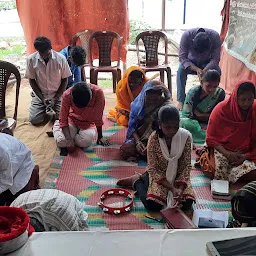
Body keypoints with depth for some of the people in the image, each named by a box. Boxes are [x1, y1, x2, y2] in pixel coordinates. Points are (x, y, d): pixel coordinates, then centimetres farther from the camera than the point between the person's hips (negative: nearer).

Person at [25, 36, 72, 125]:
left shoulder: (61, 58, -15)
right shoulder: (31, 59, -13)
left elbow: (65, 80, -6)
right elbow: (31, 80, -4)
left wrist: (56, 98, -13)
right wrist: (42, 98, -13)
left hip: (57, 95, 0)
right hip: (40, 95, 0)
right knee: (34, 120, -14)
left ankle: (52, 107, 17)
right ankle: (46, 108, 19)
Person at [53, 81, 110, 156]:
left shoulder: (98, 92, -29)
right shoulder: (67, 95, -27)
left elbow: (98, 117, -19)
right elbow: (63, 119, -21)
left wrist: (100, 137, -11)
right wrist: (69, 139, -33)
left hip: (88, 123, -1)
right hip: (72, 120, 1)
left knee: (85, 142, -30)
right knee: (62, 141, -22)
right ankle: (57, 125, 12)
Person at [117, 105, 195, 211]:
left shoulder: (186, 136, -19)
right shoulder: (154, 139, -23)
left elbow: (186, 166, -12)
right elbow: (153, 169, -19)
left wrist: (180, 188, -26)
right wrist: (172, 189, -28)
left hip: (177, 175, 4)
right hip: (158, 174, -3)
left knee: (187, 203, -15)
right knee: (152, 205, -22)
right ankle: (137, 181, 12)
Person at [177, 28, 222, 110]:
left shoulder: (215, 37, -30)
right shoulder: (186, 35, -32)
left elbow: (215, 59, -27)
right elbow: (182, 57, -30)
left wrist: (204, 71, -45)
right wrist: (196, 69, -44)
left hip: (207, 63, 1)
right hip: (191, 62, 0)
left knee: (217, 71, -30)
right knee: (181, 69, -31)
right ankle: (181, 101, -27)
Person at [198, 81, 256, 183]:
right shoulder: (221, 109, -12)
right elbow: (211, 138, -6)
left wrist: (246, 156, -16)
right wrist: (228, 154, -19)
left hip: (246, 154, 3)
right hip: (222, 150, -2)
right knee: (219, 169, -30)